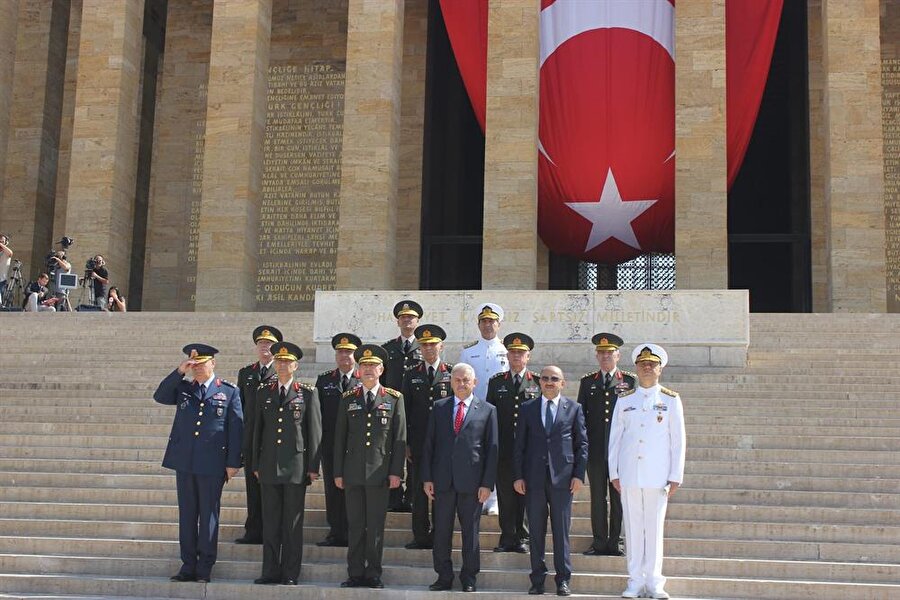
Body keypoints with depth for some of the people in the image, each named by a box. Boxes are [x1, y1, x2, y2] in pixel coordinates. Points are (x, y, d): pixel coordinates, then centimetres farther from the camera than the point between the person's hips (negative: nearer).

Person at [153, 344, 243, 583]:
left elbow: (236, 428, -1)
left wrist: (233, 463, -6)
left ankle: (205, 569, 9)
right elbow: (160, 396, -2)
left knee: (208, 516, 2)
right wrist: (179, 372, -9)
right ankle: (188, 566, 15)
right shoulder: (183, 389, 13)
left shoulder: (229, 392, 1)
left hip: (212, 464, -4)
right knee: (186, 515, 8)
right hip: (184, 462, 4)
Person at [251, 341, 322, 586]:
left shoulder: (308, 393, 2)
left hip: (296, 466, -3)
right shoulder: (263, 393, 12)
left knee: (293, 523, 1)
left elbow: (315, 431, 0)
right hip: (269, 466, 3)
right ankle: (271, 572, 11)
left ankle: (290, 573, 6)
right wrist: (255, 464, 9)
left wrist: (313, 467, -5)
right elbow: (257, 430, 14)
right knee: (270, 522, 5)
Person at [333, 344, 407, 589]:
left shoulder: (394, 399, 4)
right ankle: (356, 574, 11)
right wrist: (338, 472, 4)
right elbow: (339, 438, 9)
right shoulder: (348, 399, 9)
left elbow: (400, 438, 2)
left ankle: (373, 574, 9)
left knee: (376, 526, 1)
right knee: (355, 525, 5)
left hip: (380, 472, -2)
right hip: (353, 472, 2)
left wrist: (396, 472, -5)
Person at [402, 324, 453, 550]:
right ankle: (421, 536, 10)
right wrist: (405, 442, 0)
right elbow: (404, 410, 7)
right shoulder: (411, 375, 8)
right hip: (418, 444, 1)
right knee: (418, 490, 3)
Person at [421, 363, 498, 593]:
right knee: (441, 531, 6)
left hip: (471, 481, -2)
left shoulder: (487, 410, 4)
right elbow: (429, 443, 8)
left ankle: (469, 578, 17)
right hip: (443, 480, 2)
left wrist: (487, 483, -5)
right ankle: (444, 577, 16)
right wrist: (427, 478, 1)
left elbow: (492, 449, 1)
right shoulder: (439, 407, 9)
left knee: (470, 532, 6)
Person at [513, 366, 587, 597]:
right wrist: (518, 475, 0)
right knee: (536, 531, 5)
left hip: (562, 477, -1)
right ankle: (538, 579, 13)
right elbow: (519, 444, 7)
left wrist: (579, 474, -3)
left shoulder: (573, 408, 6)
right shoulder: (527, 408, 9)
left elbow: (582, 443, 5)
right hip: (533, 478, 1)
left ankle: (563, 580, 10)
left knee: (561, 531, 2)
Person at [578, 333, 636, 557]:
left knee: (619, 497, 2)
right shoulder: (587, 382, 11)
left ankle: (616, 542, 10)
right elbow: (580, 414, 11)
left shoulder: (630, 381, 5)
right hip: (595, 449, 2)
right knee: (597, 496, 5)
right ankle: (599, 542, 11)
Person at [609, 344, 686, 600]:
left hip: (657, 476, -2)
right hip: (629, 475, 2)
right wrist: (614, 473, 5)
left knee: (654, 528, 1)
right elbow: (614, 437, 10)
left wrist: (675, 477, -2)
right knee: (633, 528, 4)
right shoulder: (624, 400, 8)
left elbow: (678, 440, 3)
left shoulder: (671, 400, 3)